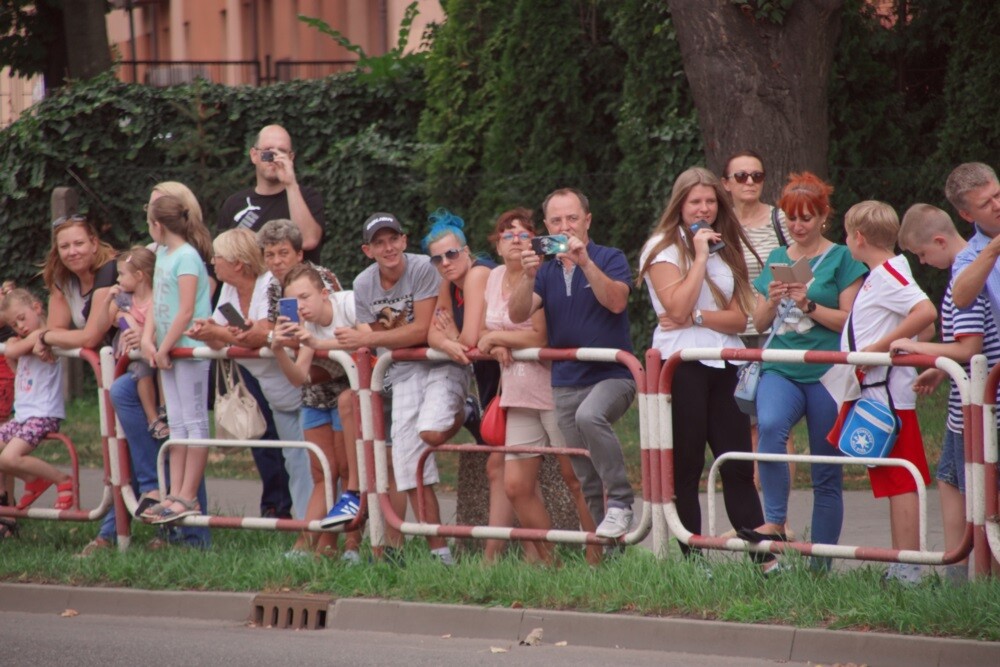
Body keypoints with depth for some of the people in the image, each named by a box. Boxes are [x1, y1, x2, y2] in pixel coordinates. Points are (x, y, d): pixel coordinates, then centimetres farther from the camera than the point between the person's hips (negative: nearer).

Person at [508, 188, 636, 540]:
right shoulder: (546, 270, 11)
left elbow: (616, 302, -20)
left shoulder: (610, 259, -1)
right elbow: (518, 314, -3)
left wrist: (586, 262, -29)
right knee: (586, 477, 5)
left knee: (589, 416, -36)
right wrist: (528, 276, -20)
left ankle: (620, 503, -29)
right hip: (566, 382, 5)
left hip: (612, 375, -5)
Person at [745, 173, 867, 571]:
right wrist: (772, 301, -2)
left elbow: (849, 321, -3)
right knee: (769, 426, -30)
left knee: (826, 474, 1)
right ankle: (775, 523, -28)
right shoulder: (777, 259, 16)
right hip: (781, 370, 3)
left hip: (826, 374, -3)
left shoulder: (841, 260, 3)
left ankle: (821, 563, 7)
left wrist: (808, 305, -14)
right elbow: (759, 324, 18)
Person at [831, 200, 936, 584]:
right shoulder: (882, 274, 16)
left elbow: (926, 313, -30)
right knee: (894, 481, 11)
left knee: (899, 482, -9)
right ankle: (900, 565, 14)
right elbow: (928, 331, 21)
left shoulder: (887, 275, -14)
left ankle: (908, 571, -10)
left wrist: (881, 346, -25)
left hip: (887, 393, -10)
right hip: (875, 392, 10)